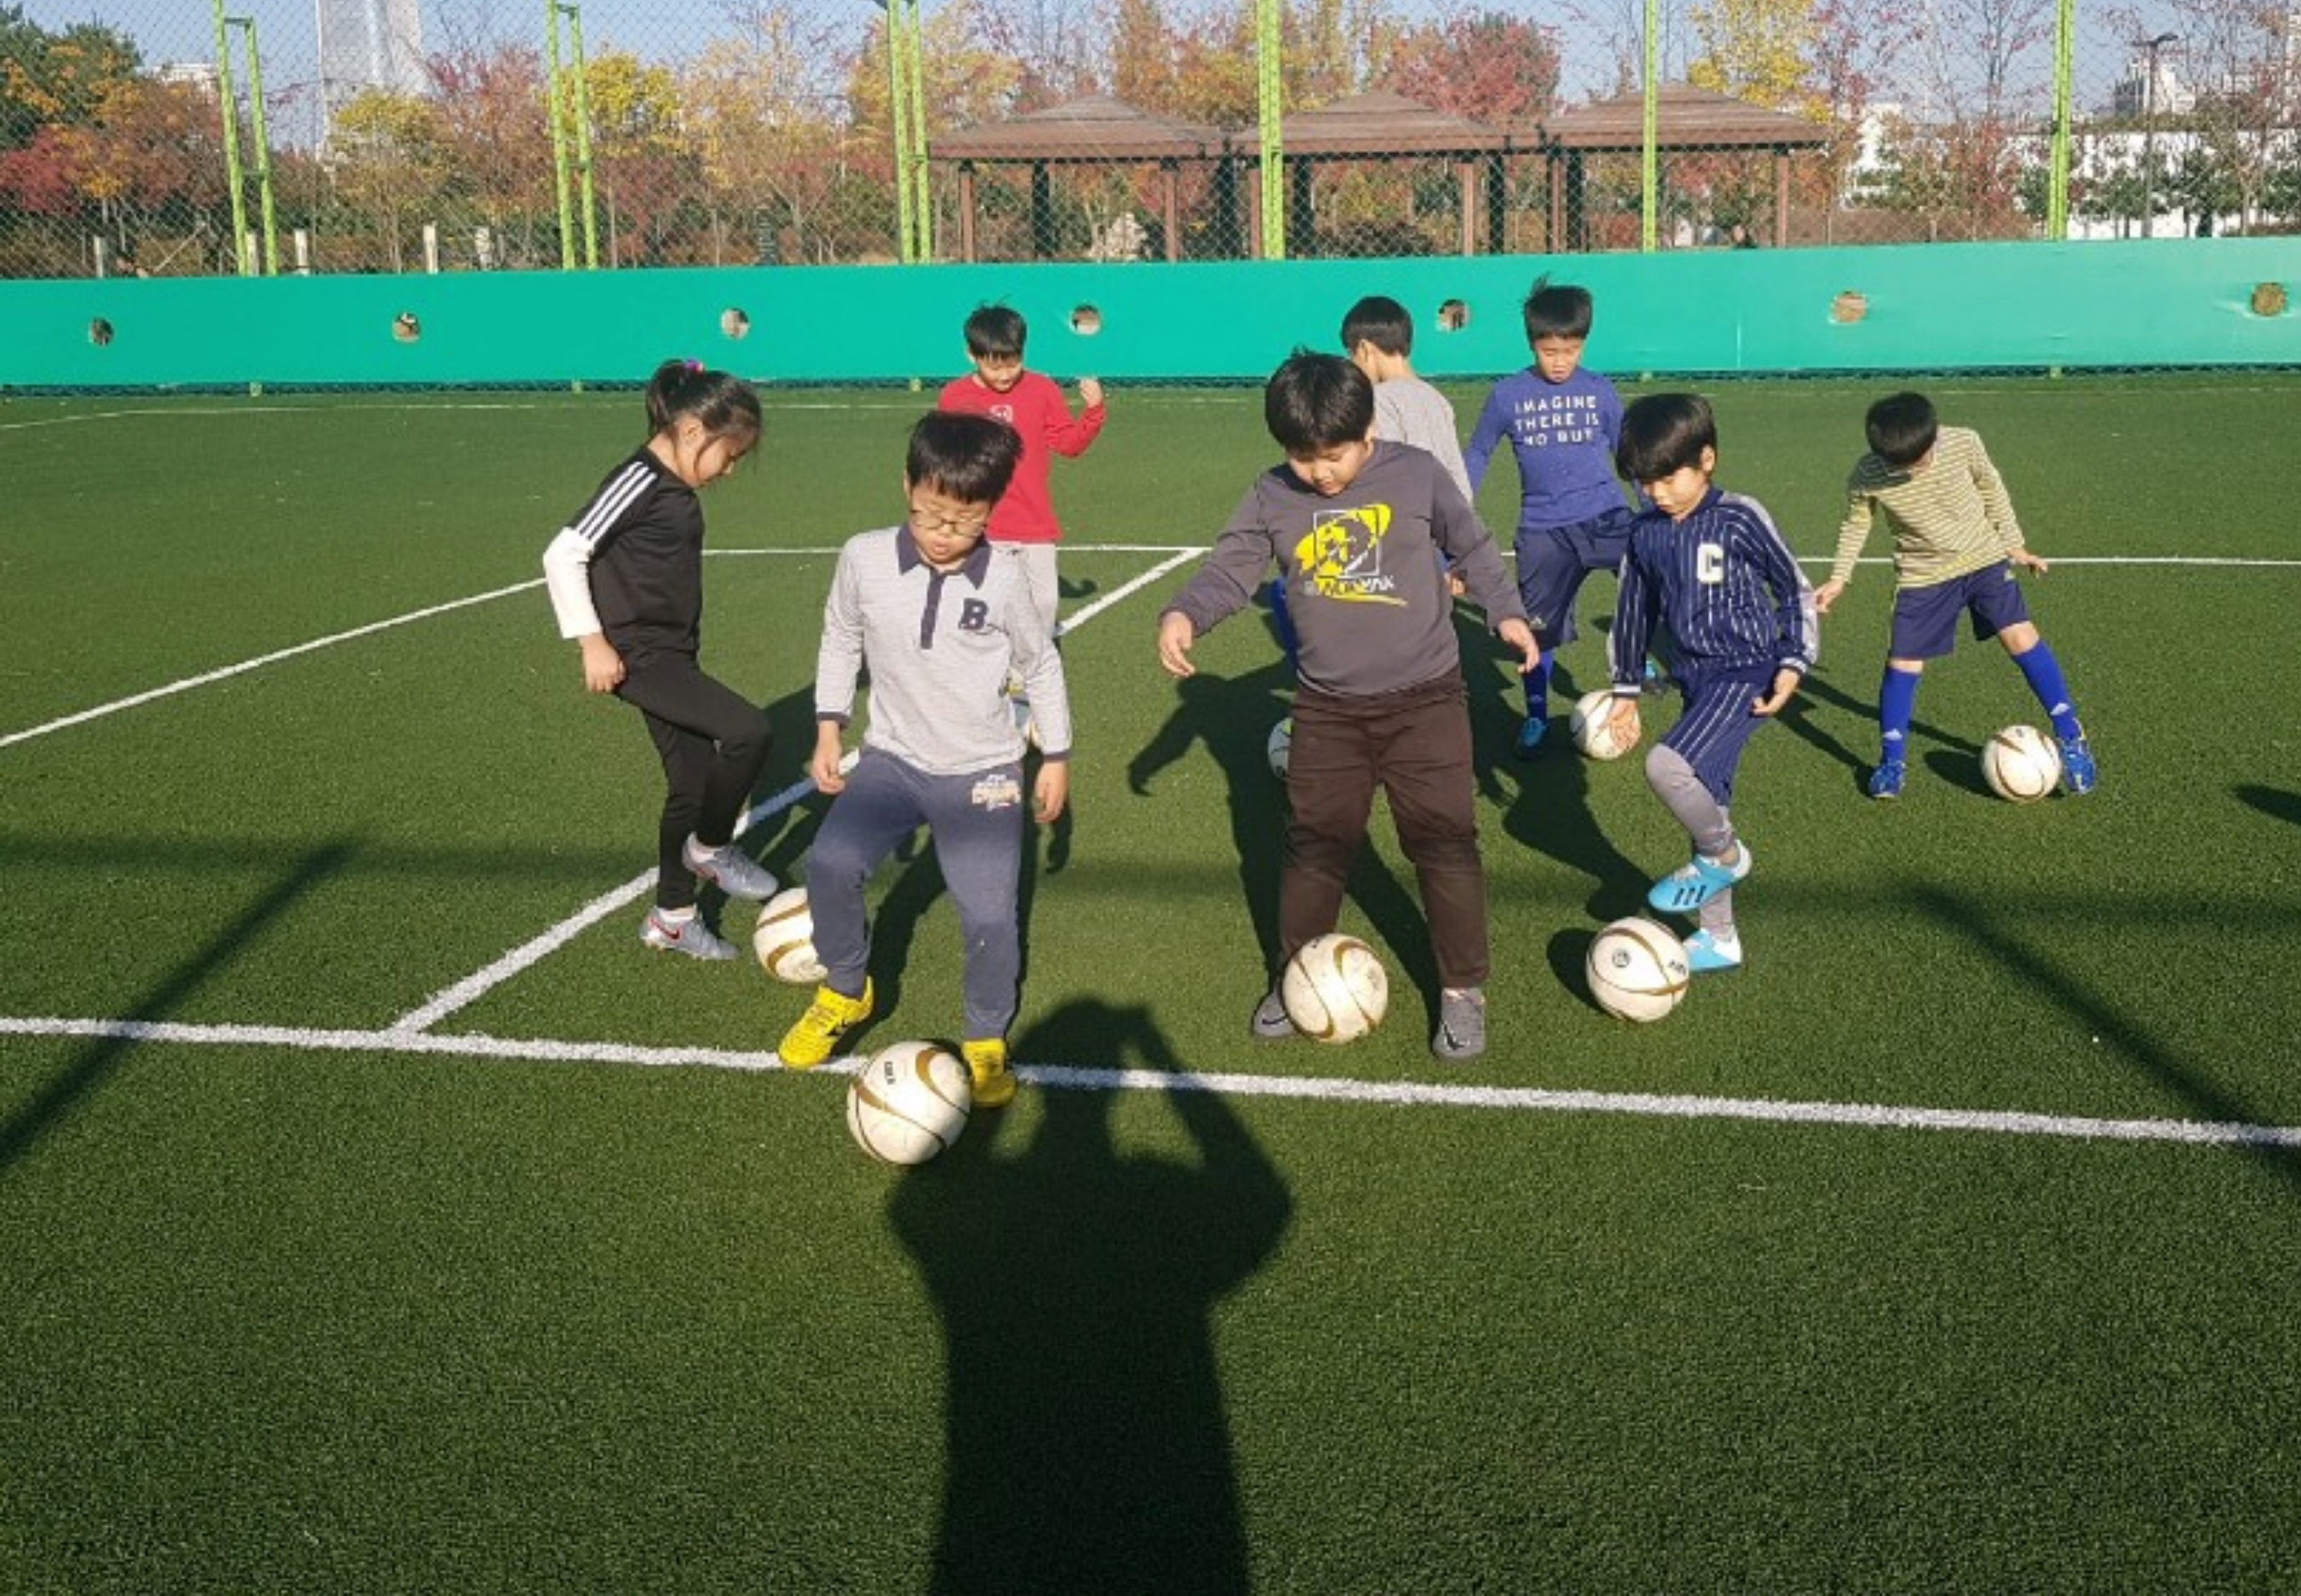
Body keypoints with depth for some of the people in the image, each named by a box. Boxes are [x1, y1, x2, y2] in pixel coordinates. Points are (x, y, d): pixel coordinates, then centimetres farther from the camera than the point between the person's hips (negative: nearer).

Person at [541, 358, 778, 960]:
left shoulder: (679, 490, 9)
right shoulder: (639, 481, -17)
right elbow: (563, 555, -20)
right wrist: (593, 642, -19)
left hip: (674, 655, 9)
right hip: (638, 656, -9)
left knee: (694, 786, 12)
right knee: (748, 731, -21)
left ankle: (672, 919, 26)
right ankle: (710, 849, 2)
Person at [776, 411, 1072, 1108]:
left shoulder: (1004, 581, -11)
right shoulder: (864, 559, -10)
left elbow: (1042, 667, 4)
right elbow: (840, 641, 8)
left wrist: (1056, 757, 8)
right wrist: (829, 730, 4)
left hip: (983, 773, -1)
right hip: (893, 760, 1)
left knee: (990, 915, -11)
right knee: (830, 865, -22)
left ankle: (987, 1041, 18)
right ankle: (845, 991, 7)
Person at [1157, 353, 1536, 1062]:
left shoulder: (1417, 475, -7)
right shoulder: (1272, 496, -2)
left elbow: (1473, 549, 6)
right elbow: (1230, 570, -4)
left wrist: (1505, 611, -5)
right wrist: (1183, 614, -22)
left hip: (1424, 700, -2)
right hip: (1327, 708, 2)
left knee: (1443, 843, 2)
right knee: (1315, 846, 12)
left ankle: (1462, 989, 16)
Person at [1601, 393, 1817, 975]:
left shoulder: (1740, 520, -11)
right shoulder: (1645, 535, 5)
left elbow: (1795, 592, -2)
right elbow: (1634, 612, 17)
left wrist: (1792, 664, -9)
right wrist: (1626, 690, 20)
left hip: (1746, 675, -6)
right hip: (1697, 680, 7)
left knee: (1667, 766, -29)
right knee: (1705, 808, 12)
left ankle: (1724, 855, 0)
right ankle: (1718, 940, 27)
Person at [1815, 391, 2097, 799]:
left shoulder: (1964, 443, -19)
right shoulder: (1866, 478, -20)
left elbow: (1991, 488, 1)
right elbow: (1856, 524, 1)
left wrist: (2013, 543, 9)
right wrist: (1839, 578, -2)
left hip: (1984, 559, 0)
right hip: (1922, 577, 0)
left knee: (2022, 638, -10)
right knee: (1902, 664, -3)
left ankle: (2071, 737, 2)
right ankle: (1892, 760, 15)